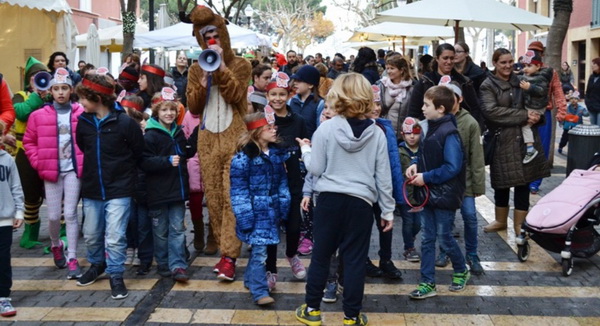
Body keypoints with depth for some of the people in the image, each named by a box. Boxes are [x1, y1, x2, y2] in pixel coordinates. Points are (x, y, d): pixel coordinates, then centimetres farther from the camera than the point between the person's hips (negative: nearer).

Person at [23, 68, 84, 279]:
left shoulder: (82, 114, -3)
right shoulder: (39, 115, -1)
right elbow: (29, 142, 7)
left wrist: (87, 162, -4)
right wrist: (39, 163, -1)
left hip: (73, 169, -1)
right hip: (51, 171, 1)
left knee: (70, 214, -2)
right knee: (53, 216, 6)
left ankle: (72, 259, 5)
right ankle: (56, 246, 36)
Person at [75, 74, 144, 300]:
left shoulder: (125, 122, -14)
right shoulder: (83, 122, 0)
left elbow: (139, 152, -4)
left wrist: (122, 170, 6)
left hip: (118, 190, -5)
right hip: (91, 189, 5)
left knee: (115, 236, -7)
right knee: (91, 234, 17)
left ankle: (116, 275, 9)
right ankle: (97, 264, 40)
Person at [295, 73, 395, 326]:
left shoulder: (326, 128, -7)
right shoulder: (377, 133, -2)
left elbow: (316, 169, -3)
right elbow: (383, 176, 1)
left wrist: (305, 150, 16)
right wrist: (388, 210, 10)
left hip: (330, 199, 0)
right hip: (361, 202, 1)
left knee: (320, 255, 12)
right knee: (355, 260, 7)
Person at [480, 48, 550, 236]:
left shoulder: (520, 81, 11)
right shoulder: (488, 86, -4)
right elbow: (491, 111, -18)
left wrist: (535, 116, 0)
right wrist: (524, 116, -20)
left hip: (525, 139, 4)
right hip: (503, 141, -3)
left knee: (523, 182, 3)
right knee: (502, 184, 7)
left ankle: (520, 224, 12)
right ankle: (501, 221, 26)